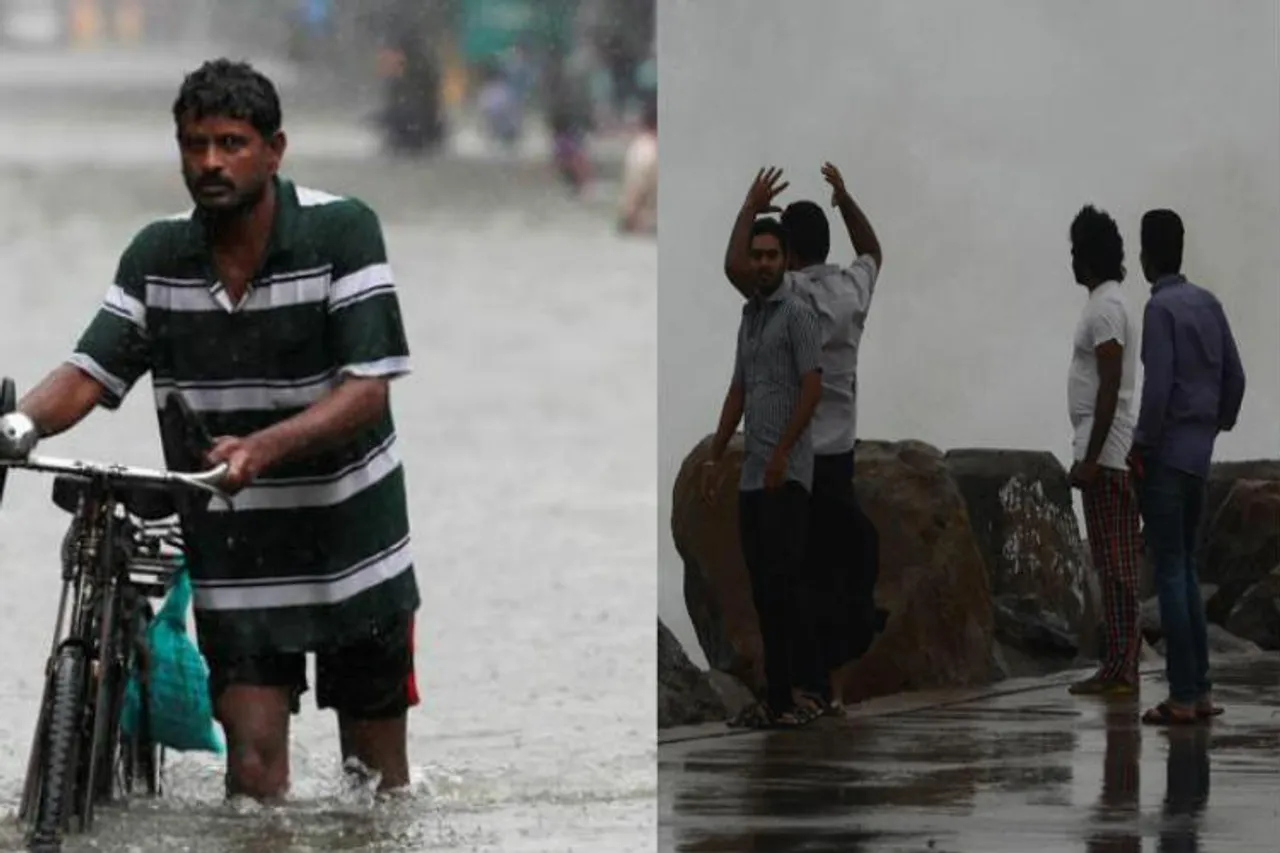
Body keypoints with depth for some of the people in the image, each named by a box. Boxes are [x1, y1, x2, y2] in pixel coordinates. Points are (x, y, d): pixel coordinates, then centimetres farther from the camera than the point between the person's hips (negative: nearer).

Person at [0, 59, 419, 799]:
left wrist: (263, 446, -37)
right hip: (232, 562, 2)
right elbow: (90, 373, -6)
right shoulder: (158, 257, -1)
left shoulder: (341, 232, -13)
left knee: (378, 776, 9)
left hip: (349, 548, -2)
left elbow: (368, 389, -20)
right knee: (254, 771, -7)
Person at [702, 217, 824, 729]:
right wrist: (714, 459, 19)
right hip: (752, 474, 9)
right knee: (762, 586, 6)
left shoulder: (797, 315, -7)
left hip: (786, 472, -9)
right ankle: (777, 695, 7)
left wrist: (781, 453, -21)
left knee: (781, 579, -15)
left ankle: (798, 692, -15)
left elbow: (811, 388, -15)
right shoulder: (748, 319, 19)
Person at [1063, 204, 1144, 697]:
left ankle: (1120, 670, -11)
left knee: (1114, 565, -10)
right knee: (1115, 566, 9)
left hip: (1105, 456, -10)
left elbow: (1110, 386, -20)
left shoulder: (1105, 308, -13)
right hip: (1107, 456, 10)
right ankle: (1119, 668, 10)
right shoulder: (1108, 304, 17)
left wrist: (1091, 458, -21)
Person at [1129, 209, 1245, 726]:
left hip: (1165, 456, -8)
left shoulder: (1160, 309, -13)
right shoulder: (1208, 304, 10)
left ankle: (1183, 697, -8)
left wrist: (1142, 446, -10)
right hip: (1199, 454, 8)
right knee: (1185, 568, 14)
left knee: (1170, 571, -6)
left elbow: (1157, 387, -19)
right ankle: (1200, 689, 11)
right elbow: (1235, 378, 12)